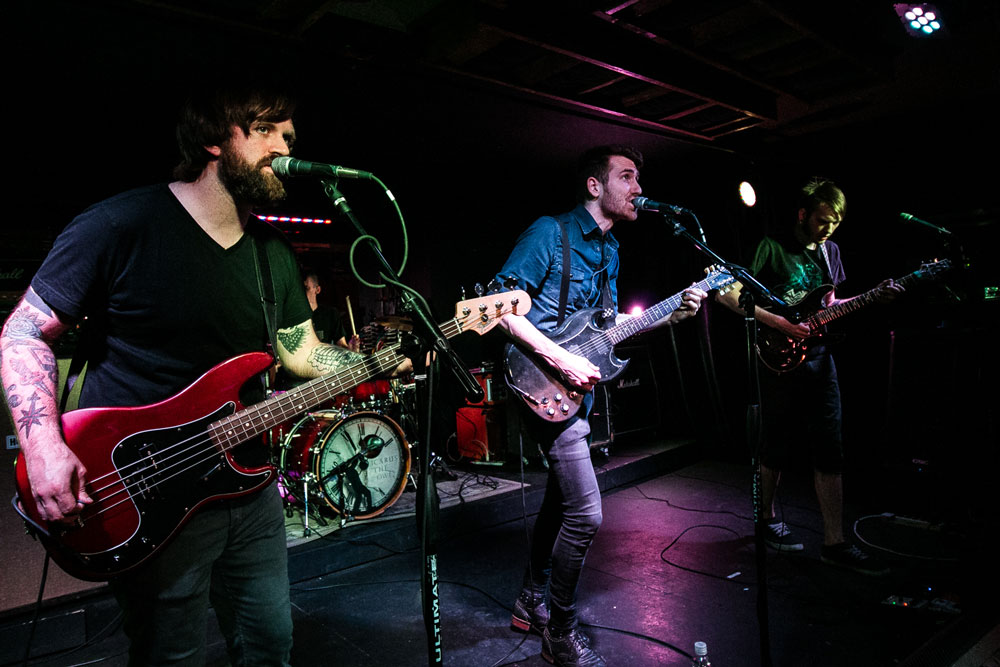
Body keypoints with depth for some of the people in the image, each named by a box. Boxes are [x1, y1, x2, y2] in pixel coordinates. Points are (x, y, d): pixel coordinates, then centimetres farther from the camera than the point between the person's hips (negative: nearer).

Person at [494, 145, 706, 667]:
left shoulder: (608, 249, 14)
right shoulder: (550, 232, -12)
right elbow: (503, 307, -18)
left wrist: (670, 315, 8)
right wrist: (561, 360, -24)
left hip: (577, 391, 10)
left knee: (560, 500, 18)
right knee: (584, 512, -9)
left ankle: (532, 603, 36)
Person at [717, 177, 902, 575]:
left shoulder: (830, 251, 14)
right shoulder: (773, 247, -8)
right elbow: (730, 296, -14)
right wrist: (781, 323, -19)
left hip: (819, 358, 6)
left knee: (829, 452, 3)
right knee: (777, 449, 5)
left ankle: (835, 543, 9)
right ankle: (768, 517, 27)